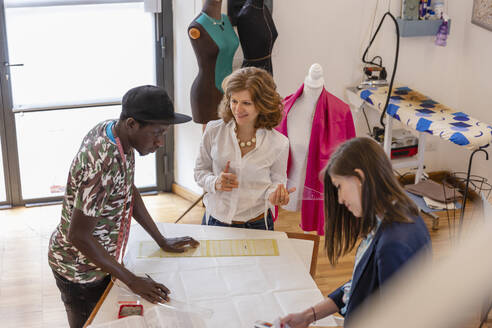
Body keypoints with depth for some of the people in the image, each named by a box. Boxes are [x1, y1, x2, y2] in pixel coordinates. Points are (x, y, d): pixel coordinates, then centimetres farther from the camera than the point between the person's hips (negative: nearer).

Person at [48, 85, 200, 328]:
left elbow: (129, 190, 7)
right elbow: (78, 236, -30)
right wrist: (131, 280, -22)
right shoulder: (104, 165, -36)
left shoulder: (112, 131, -7)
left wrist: (162, 241, 9)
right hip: (79, 271, -8)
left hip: (96, 259, 8)